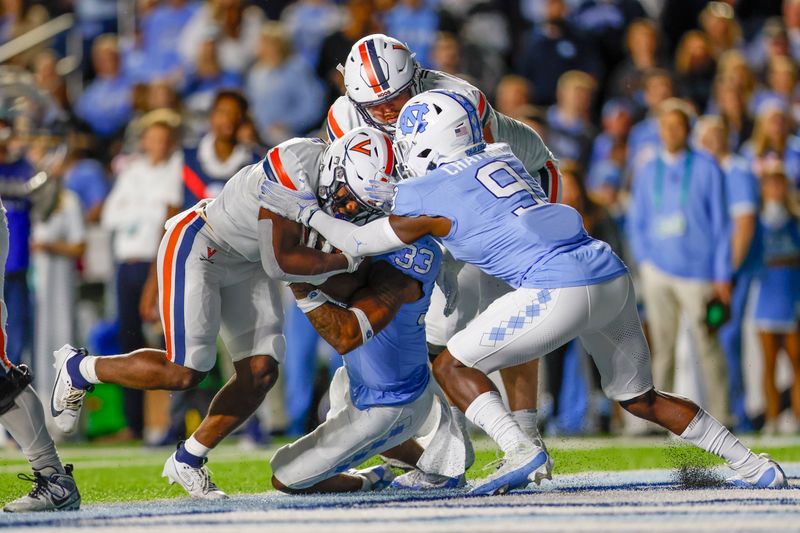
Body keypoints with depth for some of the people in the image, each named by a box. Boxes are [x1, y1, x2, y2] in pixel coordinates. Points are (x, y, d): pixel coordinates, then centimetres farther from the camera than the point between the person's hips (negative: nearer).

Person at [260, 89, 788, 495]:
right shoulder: (502, 157, 21)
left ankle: (522, 452, -11)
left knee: (453, 367, 8)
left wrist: (307, 211, 32)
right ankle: (753, 465, 17)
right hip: (614, 278, 7)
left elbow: (363, 243, 20)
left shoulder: (427, 196, 3)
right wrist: (403, 196, 41)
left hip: (558, 291, -7)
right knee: (639, 398, 23)